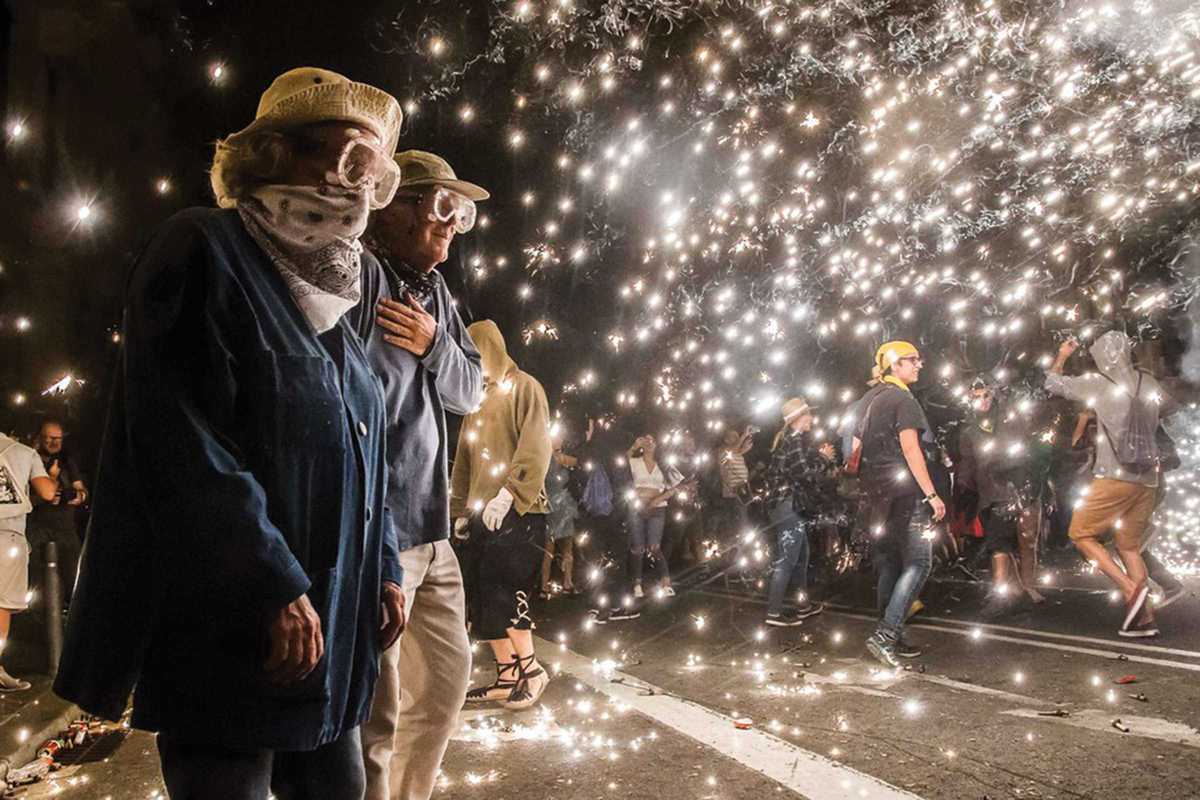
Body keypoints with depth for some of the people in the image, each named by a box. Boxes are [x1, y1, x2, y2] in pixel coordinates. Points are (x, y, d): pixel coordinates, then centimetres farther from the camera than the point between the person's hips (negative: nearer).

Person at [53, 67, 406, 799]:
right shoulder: (205, 251, -10)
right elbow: (185, 444, -19)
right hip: (228, 627, -8)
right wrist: (275, 587, -21)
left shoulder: (329, 289, 14)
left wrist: (385, 567, 9)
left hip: (332, 618, 8)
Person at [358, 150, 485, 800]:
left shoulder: (436, 292, 13)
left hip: (429, 528, 10)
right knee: (374, 716, -3)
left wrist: (436, 345, -6)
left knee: (447, 673, 22)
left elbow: (469, 391, 14)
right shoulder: (359, 280, -15)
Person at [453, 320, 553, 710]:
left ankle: (531, 669, 2)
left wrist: (508, 492, -22)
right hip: (484, 513, 8)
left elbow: (535, 447, -13)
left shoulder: (523, 387, -2)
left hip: (516, 511, -7)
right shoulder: (477, 399, 20)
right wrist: (461, 508, 14)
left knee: (504, 591, -13)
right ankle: (506, 676, 12)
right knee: (485, 599, 5)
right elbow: (464, 459, 21)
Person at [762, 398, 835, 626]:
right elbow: (806, 474, -20)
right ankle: (774, 612, -7)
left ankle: (804, 604, 29)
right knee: (786, 559, -9)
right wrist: (824, 458, -6)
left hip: (790, 505, 11)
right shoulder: (796, 441, -14)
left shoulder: (788, 439, 16)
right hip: (791, 506, -11)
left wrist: (820, 457, 11)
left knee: (800, 556, 19)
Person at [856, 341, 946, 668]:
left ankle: (890, 639, 17)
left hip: (878, 494, 9)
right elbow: (910, 449, -18)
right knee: (918, 563, -7)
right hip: (905, 493, -9)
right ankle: (885, 634, -15)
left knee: (888, 564, 12)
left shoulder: (869, 399, 15)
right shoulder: (903, 399, -11)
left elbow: (857, 447, 18)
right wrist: (932, 494, -17)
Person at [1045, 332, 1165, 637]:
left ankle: (1131, 589, -10)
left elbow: (1052, 383, 9)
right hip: (1147, 478, 6)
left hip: (1115, 476, -6)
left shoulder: (1097, 383, -6)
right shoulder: (1149, 384, 9)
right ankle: (1145, 618, 7)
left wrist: (1062, 356, 26)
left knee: (1081, 534, 4)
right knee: (1129, 546, 13)